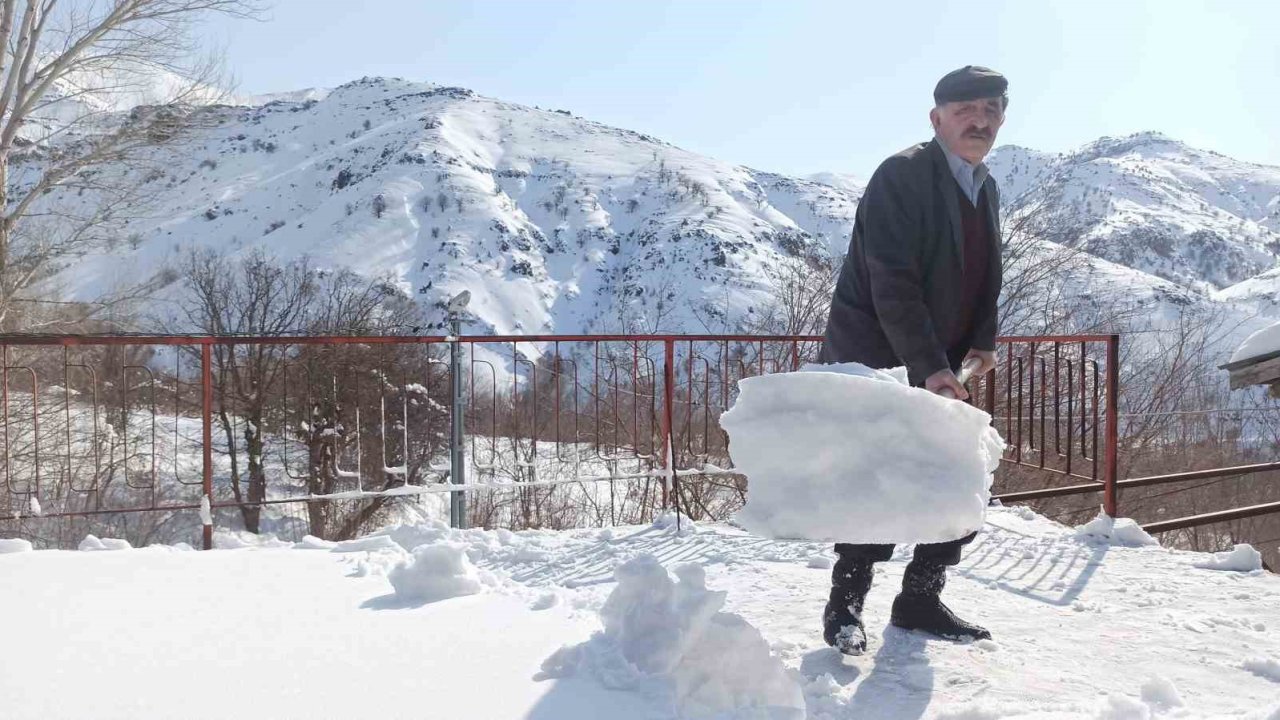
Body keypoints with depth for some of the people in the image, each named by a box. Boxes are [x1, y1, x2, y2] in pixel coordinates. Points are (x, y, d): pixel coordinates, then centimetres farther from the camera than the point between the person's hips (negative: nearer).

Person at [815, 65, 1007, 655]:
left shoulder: (985, 189, 12)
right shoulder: (901, 176, -14)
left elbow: (985, 276, 20)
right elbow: (893, 285, -22)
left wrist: (983, 341, 3)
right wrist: (929, 366, -26)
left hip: (937, 368, 9)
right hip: (875, 359, -8)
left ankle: (920, 599, 23)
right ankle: (845, 606, 8)